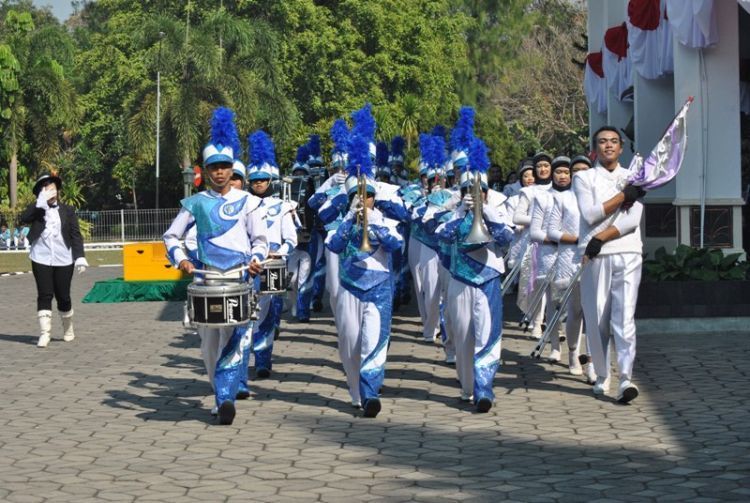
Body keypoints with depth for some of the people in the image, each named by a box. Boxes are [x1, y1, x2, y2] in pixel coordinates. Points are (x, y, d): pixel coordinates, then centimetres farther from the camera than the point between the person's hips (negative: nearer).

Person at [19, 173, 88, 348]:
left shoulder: (67, 210, 5)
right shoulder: (36, 209, 4)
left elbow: (76, 235, 3)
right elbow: (23, 218, -15)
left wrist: (80, 257, -7)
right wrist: (41, 202, -21)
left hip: (64, 260, 1)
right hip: (41, 259, -1)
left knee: (63, 296, 6)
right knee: (44, 295, -6)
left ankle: (68, 329, 27)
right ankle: (44, 333, -6)